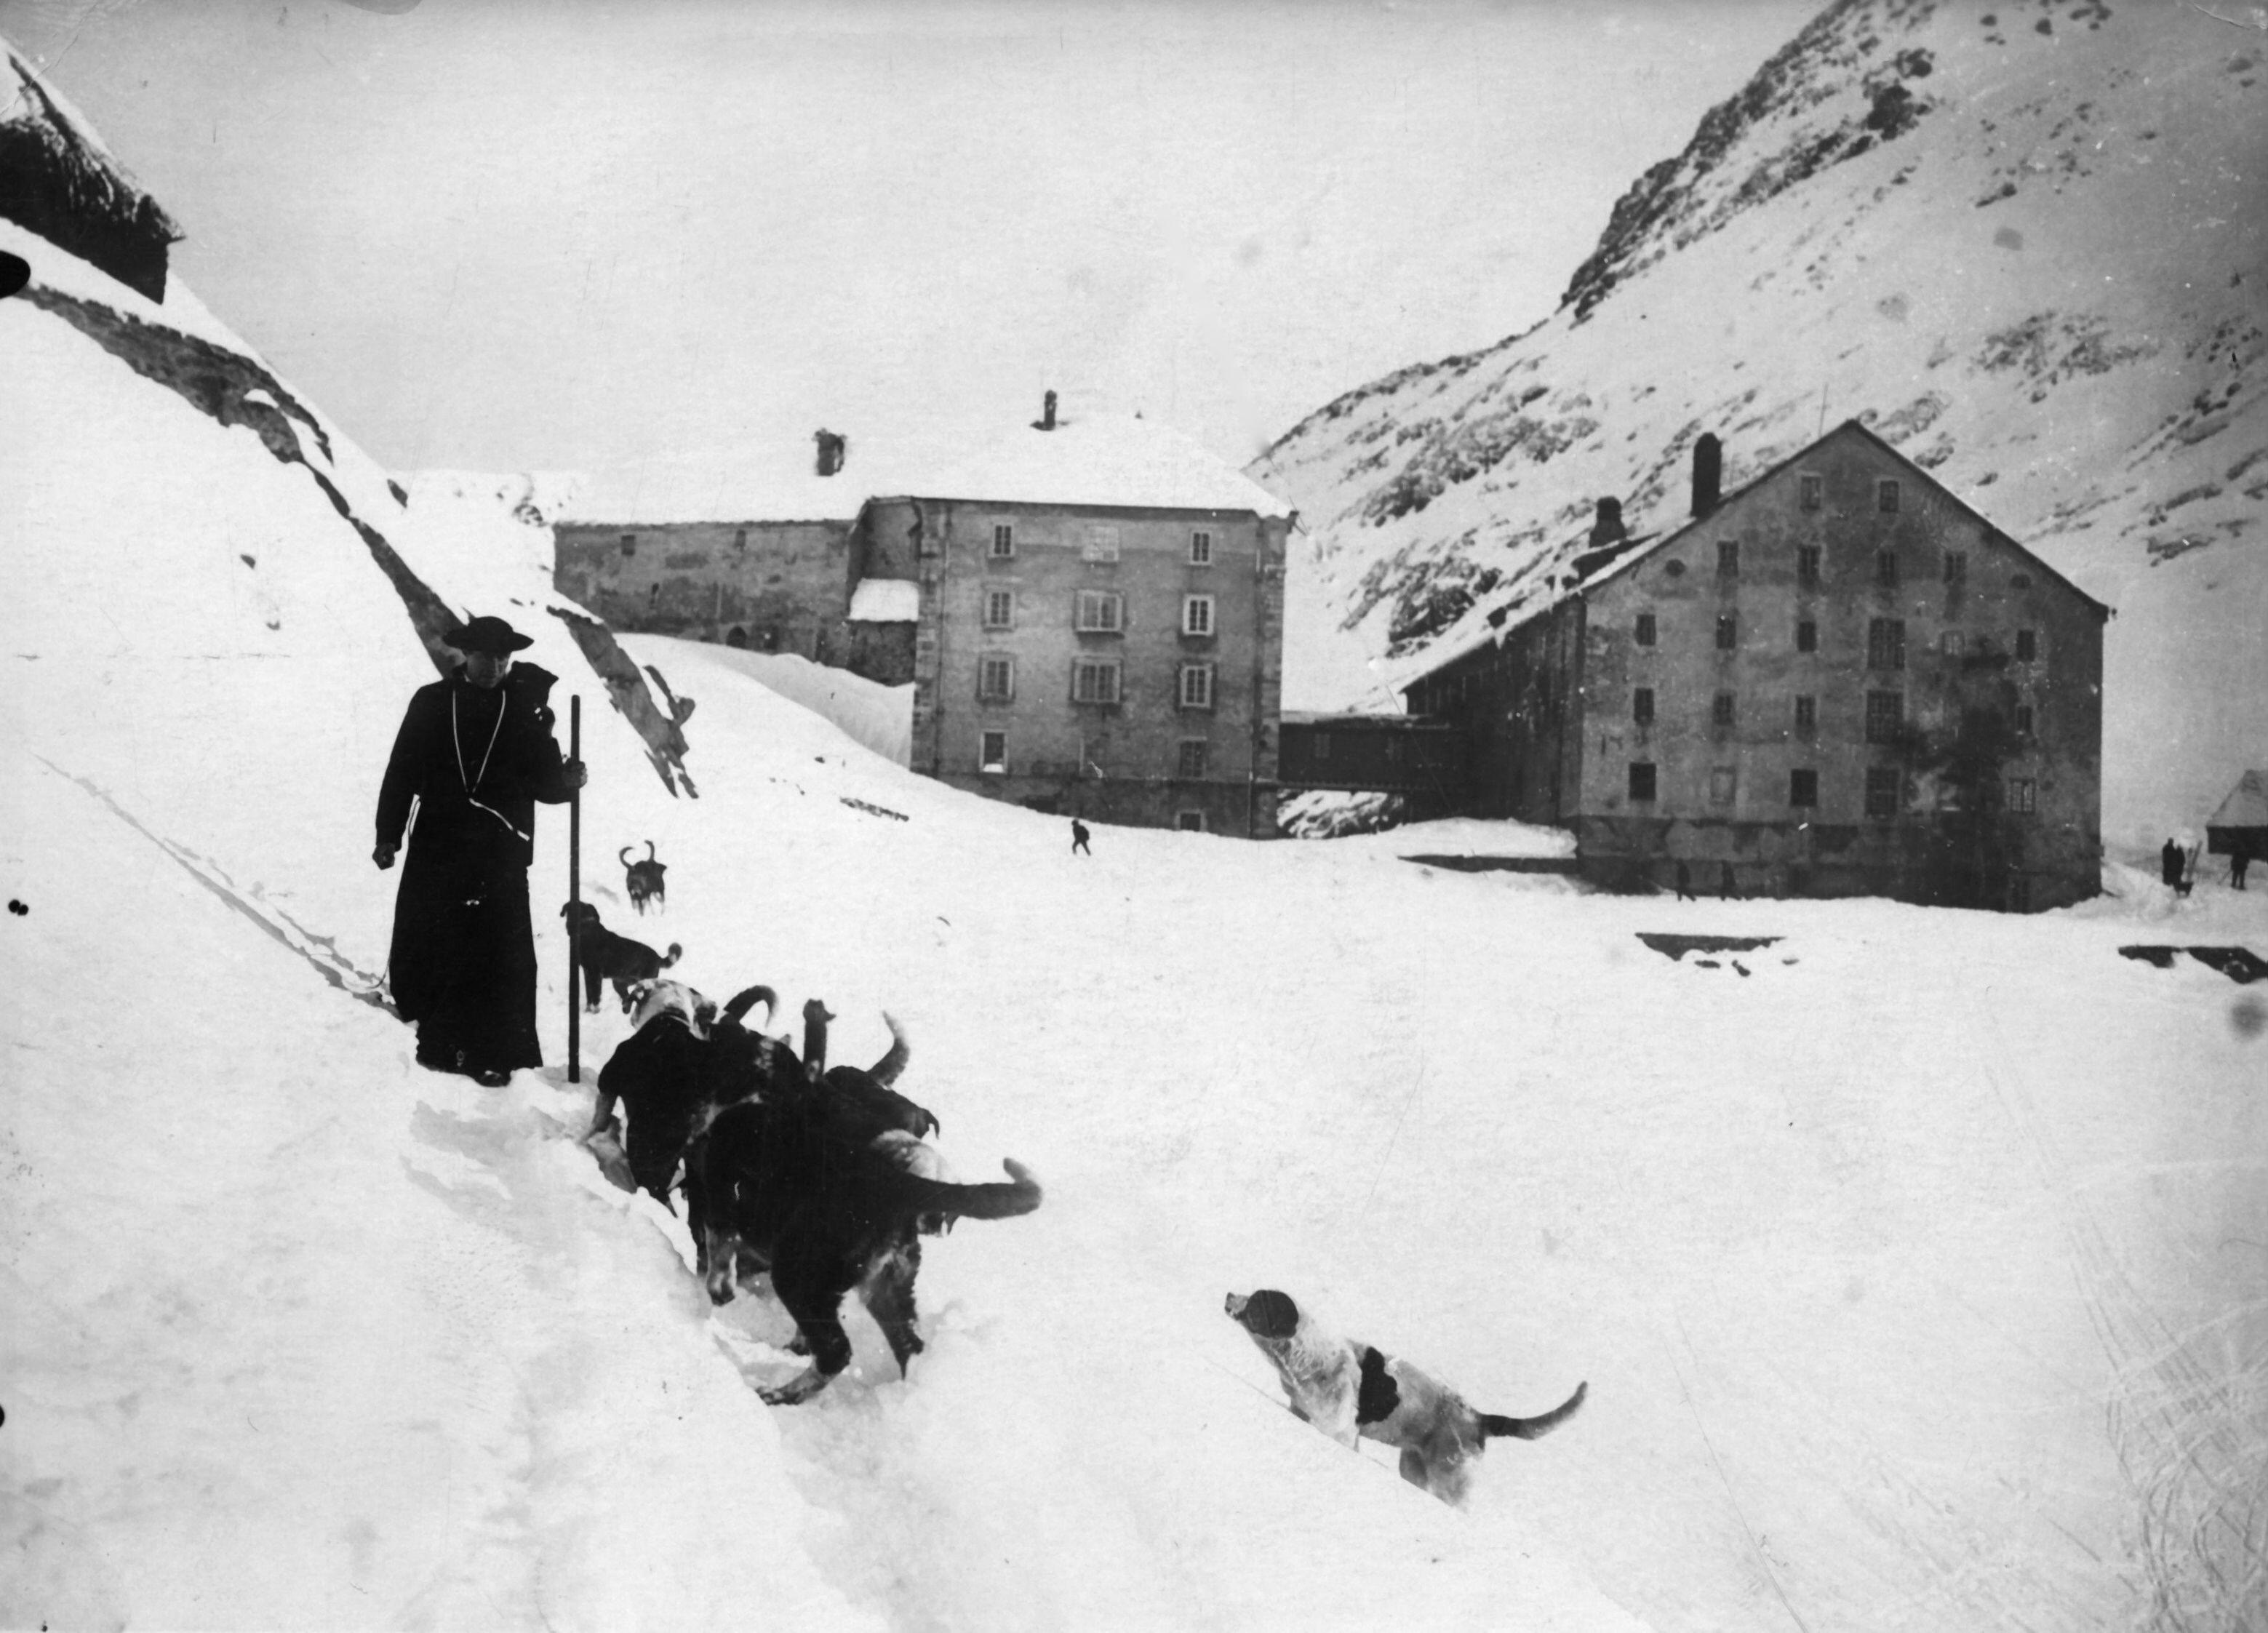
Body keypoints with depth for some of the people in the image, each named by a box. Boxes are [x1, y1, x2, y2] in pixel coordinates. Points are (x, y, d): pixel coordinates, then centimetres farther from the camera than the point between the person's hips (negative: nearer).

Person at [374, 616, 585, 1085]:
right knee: (429, 947, 1)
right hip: (436, 848, 1)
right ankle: (439, 1041, 16)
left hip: (501, 853, -1)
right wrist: (388, 834, 2)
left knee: (501, 954, -6)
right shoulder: (432, 702, 7)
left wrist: (565, 780, -13)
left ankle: (494, 1053, 1)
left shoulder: (527, 708, 6)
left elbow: (543, 781, 9)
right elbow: (401, 771, 6)